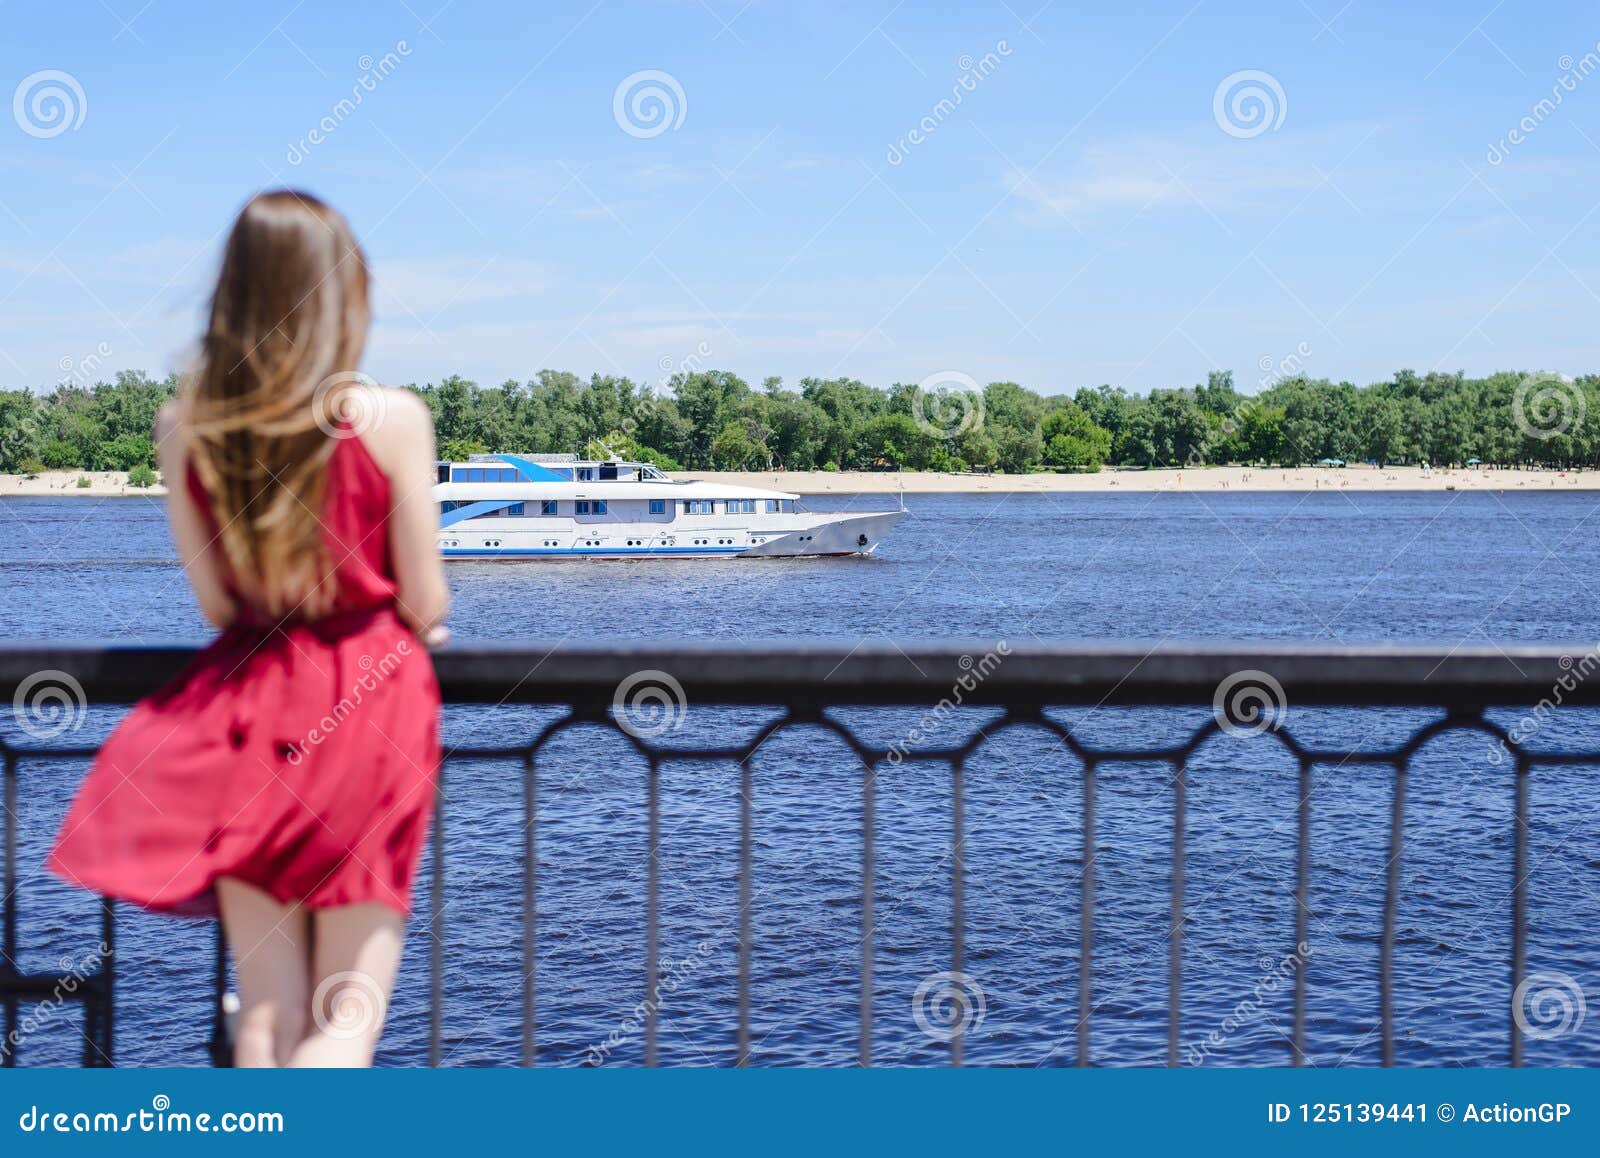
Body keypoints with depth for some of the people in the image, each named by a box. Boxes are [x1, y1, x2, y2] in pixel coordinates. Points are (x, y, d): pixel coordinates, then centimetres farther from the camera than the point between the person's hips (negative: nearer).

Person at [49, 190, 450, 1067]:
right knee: (348, 1017, 4)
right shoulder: (393, 419, -12)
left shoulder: (182, 428, -3)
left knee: (267, 1018, 12)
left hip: (244, 715, 3)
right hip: (368, 707, -3)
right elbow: (425, 607, -6)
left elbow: (215, 605, 3)